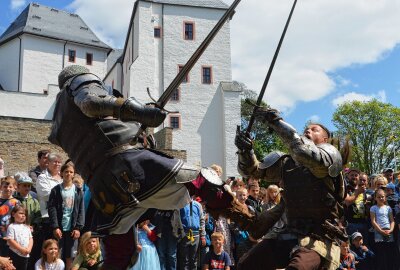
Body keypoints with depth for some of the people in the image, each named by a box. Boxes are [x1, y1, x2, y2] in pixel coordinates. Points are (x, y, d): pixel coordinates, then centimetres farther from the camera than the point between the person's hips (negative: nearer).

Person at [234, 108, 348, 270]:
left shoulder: (330, 154, -5)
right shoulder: (286, 163, 11)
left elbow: (308, 154, -27)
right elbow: (251, 169, 9)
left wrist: (276, 122, -27)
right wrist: (245, 150, -13)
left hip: (319, 239, -6)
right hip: (288, 234, 6)